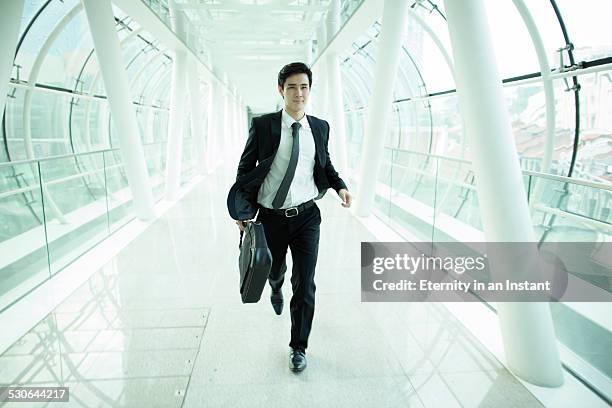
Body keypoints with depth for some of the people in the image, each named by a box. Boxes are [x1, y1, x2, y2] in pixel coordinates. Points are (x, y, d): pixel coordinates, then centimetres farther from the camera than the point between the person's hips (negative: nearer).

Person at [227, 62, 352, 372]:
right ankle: (276, 290, 62)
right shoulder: (262, 125, -7)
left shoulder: (320, 127, 2)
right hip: (270, 217, 0)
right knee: (274, 271, 22)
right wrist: (243, 211, -4)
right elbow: (245, 168, 0)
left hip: (306, 217, 1)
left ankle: (298, 347, 21)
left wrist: (340, 186, -1)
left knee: (304, 284, 0)